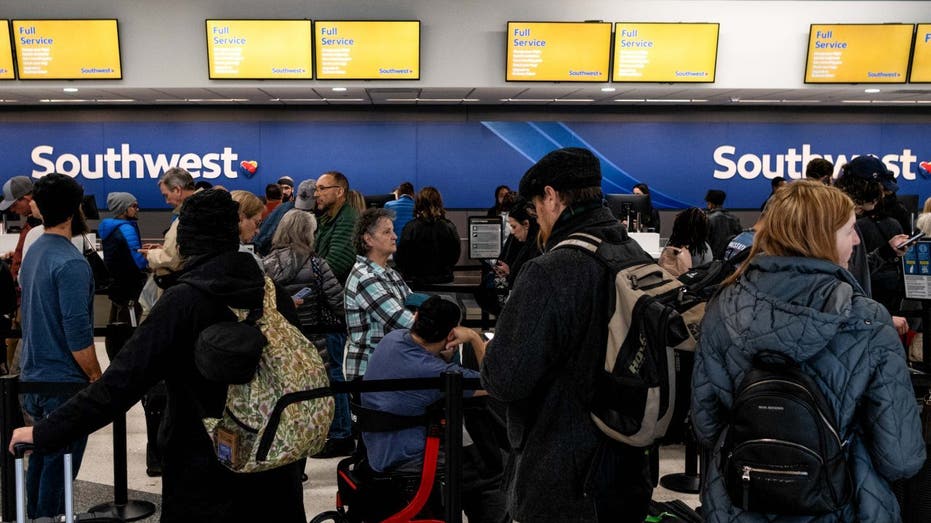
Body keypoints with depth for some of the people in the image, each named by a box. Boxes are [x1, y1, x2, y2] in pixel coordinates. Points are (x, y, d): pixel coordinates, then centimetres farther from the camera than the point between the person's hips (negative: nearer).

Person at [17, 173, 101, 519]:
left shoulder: (34, 253, 8)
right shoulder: (70, 263, -20)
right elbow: (78, 333, -22)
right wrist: (97, 377, -10)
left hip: (33, 379, 9)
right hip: (64, 384, -9)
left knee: (41, 458, 19)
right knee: (60, 464, 1)